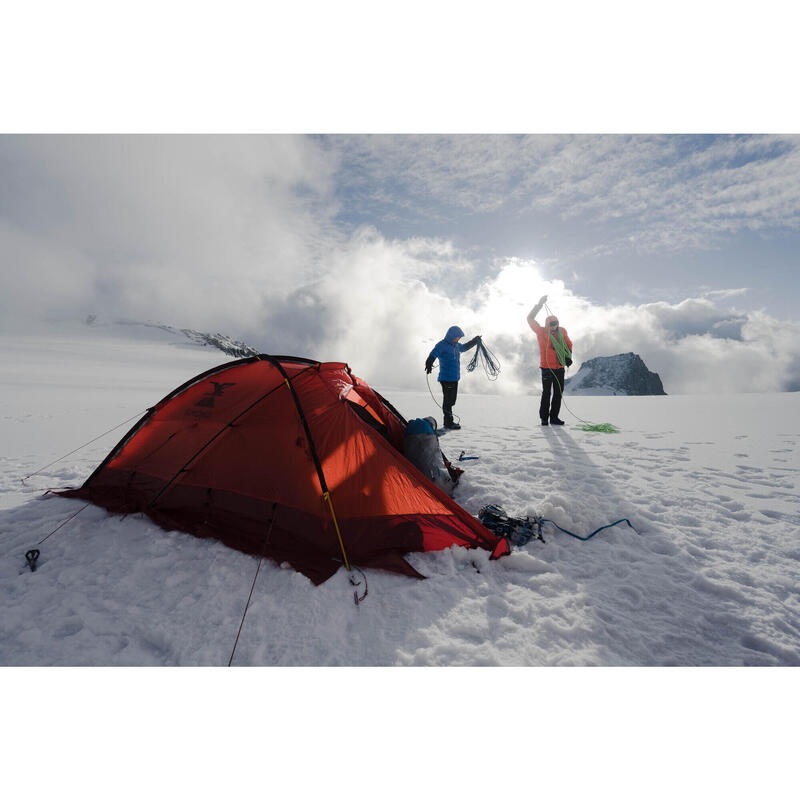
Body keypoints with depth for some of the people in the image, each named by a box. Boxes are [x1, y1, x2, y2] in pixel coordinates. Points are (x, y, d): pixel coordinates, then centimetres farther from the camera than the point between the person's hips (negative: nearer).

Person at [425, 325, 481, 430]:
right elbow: (432, 355, -21)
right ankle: (448, 423, -2)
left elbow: (465, 347, 37)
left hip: (455, 378, 9)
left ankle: (449, 422, 21)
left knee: (451, 400, 13)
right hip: (446, 378, -9)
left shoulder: (456, 346, 16)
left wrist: (475, 341, 40)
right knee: (448, 401, -7)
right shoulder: (442, 345, -9)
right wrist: (429, 365, -38)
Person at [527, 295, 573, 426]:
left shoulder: (562, 331, 7)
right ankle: (544, 418, 5)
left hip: (560, 367, 4)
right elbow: (530, 319, -11)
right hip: (547, 367, -4)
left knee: (558, 393, 6)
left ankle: (554, 417, 14)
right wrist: (539, 304, -14)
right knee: (546, 393, -4)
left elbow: (569, 345, 21)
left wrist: (568, 357, 6)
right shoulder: (541, 332, -4)